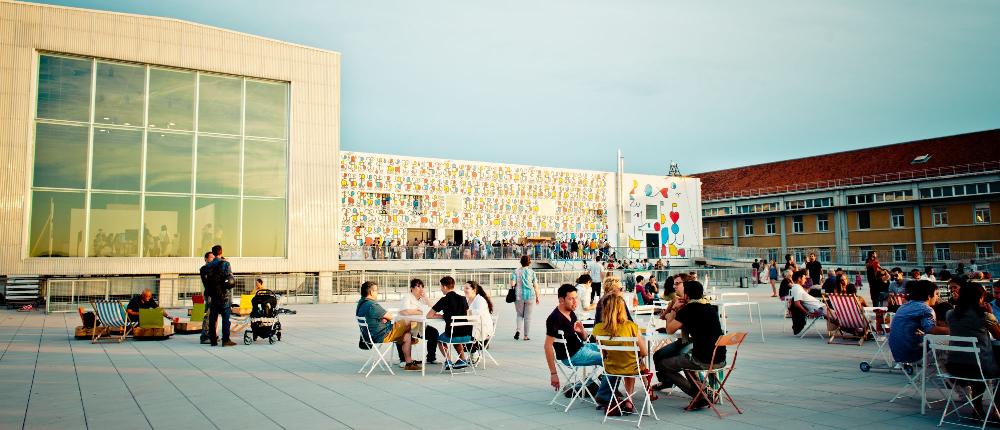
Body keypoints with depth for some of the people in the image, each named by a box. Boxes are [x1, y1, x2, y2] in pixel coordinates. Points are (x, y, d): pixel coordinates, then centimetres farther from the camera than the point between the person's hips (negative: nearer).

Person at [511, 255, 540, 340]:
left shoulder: (516, 272, 0)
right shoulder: (532, 272, -1)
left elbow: (512, 284, -7)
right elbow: (535, 286, -2)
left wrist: (512, 294, 9)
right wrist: (537, 297, 6)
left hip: (518, 296, 1)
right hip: (530, 296, -1)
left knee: (520, 315, 16)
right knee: (528, 316, 7)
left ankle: (518, 330, -6)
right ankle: (526, 336, 9)